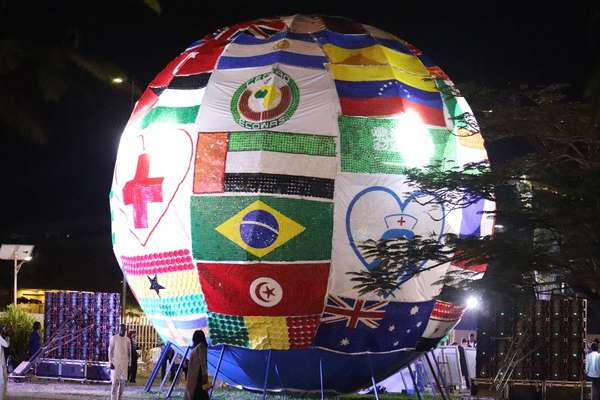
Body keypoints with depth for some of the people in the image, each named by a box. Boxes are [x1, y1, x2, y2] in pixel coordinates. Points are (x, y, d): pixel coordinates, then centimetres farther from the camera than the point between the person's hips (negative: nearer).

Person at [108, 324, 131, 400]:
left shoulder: (128, 340, 9)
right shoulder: (114, 338, -1)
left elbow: (129, 353, 12)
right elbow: (110, 351, -2)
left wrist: (129, 364, 7)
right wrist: (111, 362, -10)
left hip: (124, 363, 3)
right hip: (115, 363, -3)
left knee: (122, 382, 2)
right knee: (115, 382, -8)